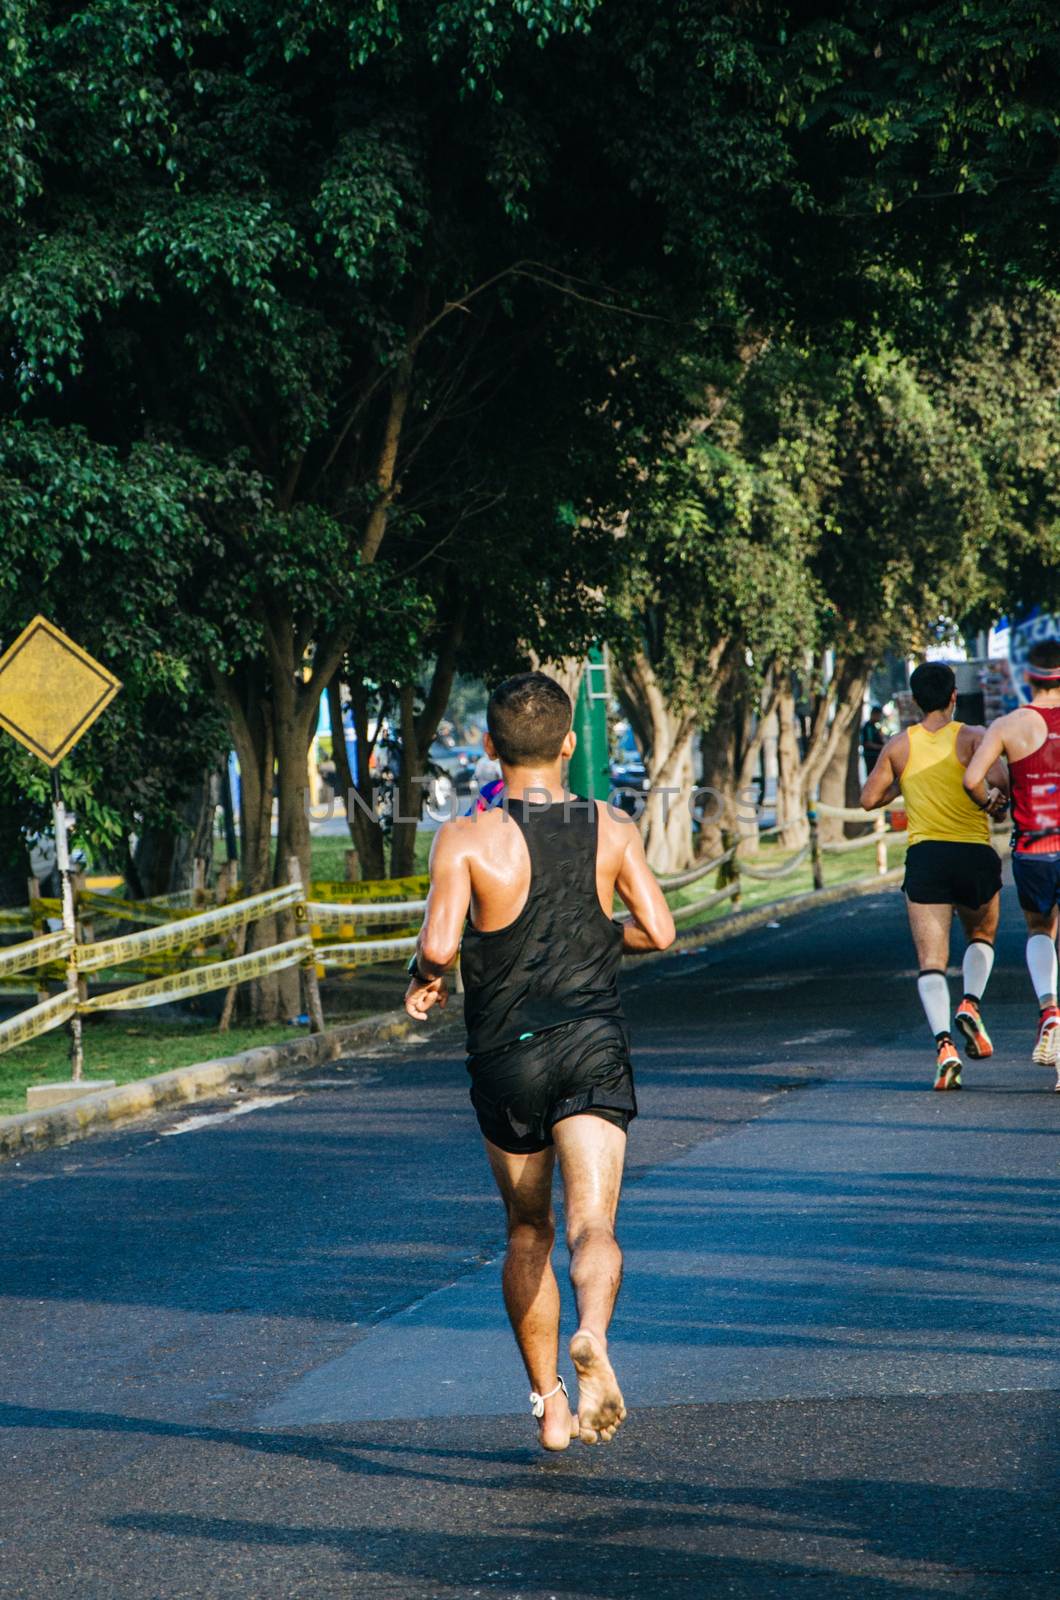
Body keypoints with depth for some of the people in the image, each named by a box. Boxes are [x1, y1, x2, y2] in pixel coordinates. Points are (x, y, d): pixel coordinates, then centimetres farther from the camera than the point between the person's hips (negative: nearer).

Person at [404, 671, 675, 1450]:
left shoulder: (467, 839, -9)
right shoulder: (611, 829, 0)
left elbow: (439, 944, -20)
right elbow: (659, 931, 0)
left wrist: (421, 979, 2)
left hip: (507, 1058, 0)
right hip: (594, 1044, 0)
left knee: (529, 1231, 17)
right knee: (593, 1222, -9)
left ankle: (549, 1400, 21)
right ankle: (594, 1336, -40)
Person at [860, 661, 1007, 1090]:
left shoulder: (899, 746, 6)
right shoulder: (972, 737, -2)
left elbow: (869, 798, 7)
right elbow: (998, 779, -17)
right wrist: (997, 798, 5)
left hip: (925, 855, 1)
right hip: (976, 853, 0)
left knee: (931, 961, -1)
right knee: (981, 936, 25)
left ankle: (944, 1043, -22)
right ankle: (971, 1003, -2)